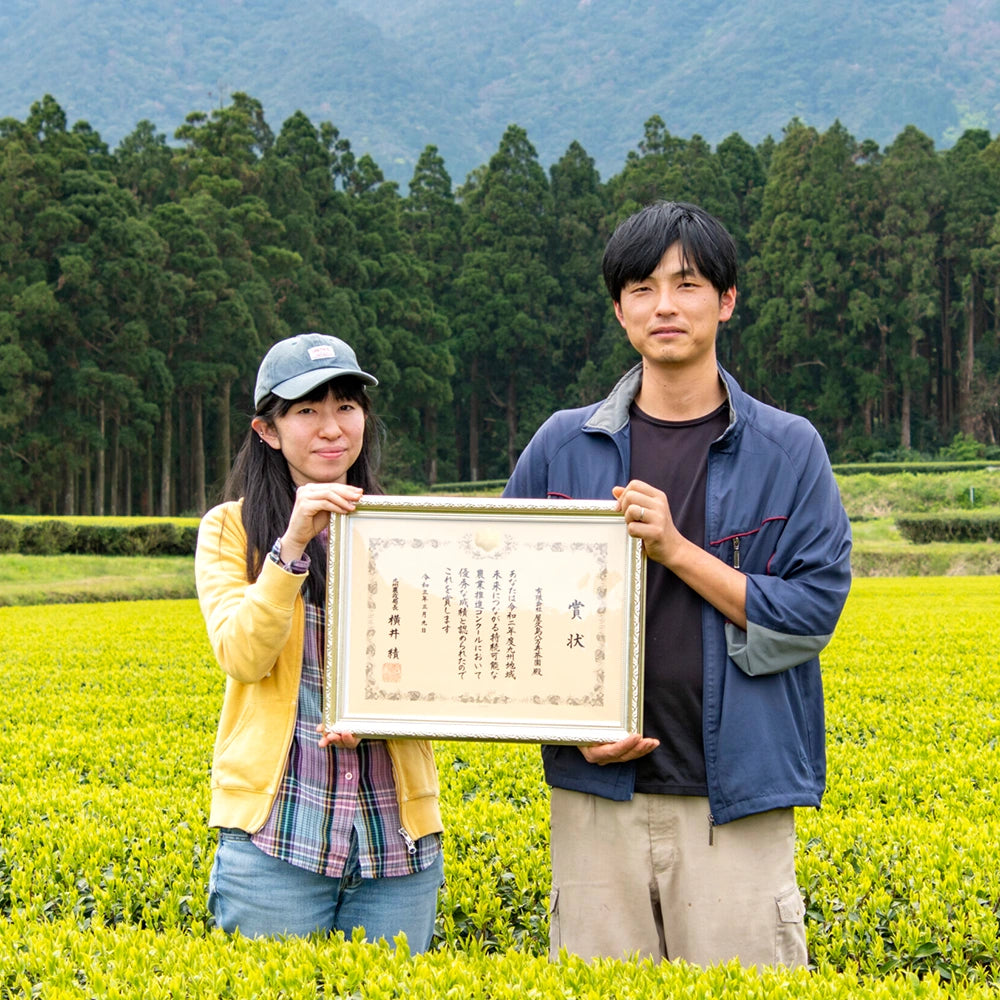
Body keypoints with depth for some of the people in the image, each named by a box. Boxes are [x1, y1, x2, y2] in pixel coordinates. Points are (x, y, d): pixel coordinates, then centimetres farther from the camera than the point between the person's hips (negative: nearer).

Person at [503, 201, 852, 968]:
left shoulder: (788, 449, 2)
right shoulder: (562, 446, 6)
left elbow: (814, 612, -3)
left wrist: (675, 548, -13)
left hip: (737, 797, -1)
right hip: (599, 791, 2)